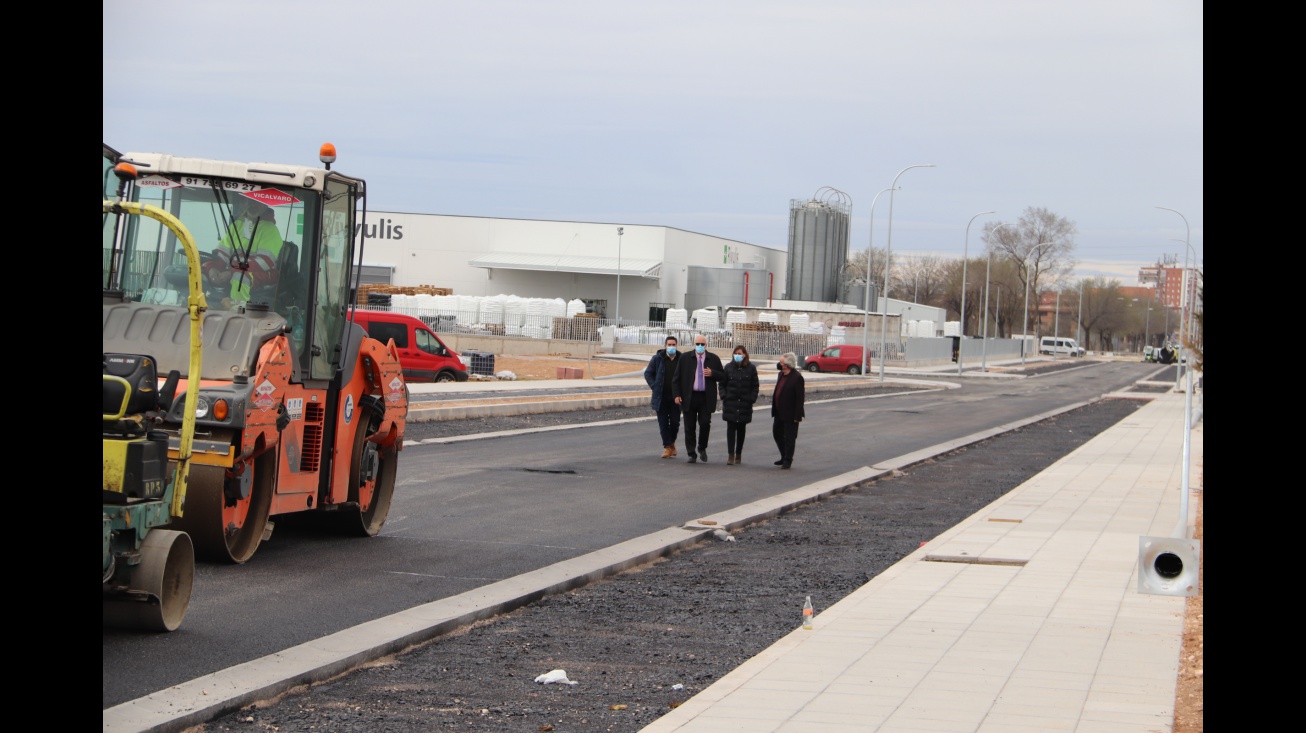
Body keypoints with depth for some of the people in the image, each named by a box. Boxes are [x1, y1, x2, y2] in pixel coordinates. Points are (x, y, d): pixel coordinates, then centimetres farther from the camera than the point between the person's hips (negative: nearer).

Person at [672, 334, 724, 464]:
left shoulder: (714, 359, 8)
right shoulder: (685, 358, 5)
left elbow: (722, 376, 11)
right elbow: (677, 378, 5)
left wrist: (712, 374, -10)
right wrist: (677, 395, -4)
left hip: (706, 398, 0)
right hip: (689, 398, 0)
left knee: (705, 424, -7)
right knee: (690, 427, 1)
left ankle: (702, 448, 17)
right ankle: (692, 454, 8)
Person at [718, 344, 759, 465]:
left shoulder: (751, 368, 2)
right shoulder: (729, 367, 5)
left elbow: (755, 386, 6)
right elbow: (722, 384, 9)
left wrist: (752, 399, -5)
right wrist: (724, 397, -4)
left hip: (744, 404, 0)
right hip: (730, 403, 0)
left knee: (741, 430, 7)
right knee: (731, 429, -7)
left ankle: (738, 454, 16)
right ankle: (731, 455, -9)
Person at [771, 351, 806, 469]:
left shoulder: (797, 377, -17)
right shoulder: (781, 374, 9)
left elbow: (800, 398, -18)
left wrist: (797, 416, -20)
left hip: (790, 414, -9)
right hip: (779, 412, 9)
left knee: (789, 437, 1)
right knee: (777, 433, 16)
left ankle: (788, 460, 11)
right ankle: (784, 457, 30)